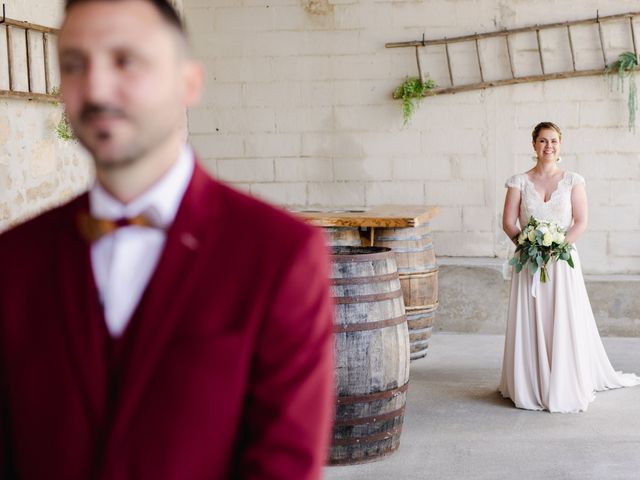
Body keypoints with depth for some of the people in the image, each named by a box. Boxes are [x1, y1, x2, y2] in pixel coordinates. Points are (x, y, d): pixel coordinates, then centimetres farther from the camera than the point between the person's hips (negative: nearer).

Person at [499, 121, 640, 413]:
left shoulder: (573, 181, 4)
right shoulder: (519, 182, 4)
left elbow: (581, 222, -1)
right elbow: (508, 222, 0)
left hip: (563, 262, 0)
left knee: (565, 322, -1)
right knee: (530, 324, 1)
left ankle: (565, 387, 10)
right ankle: (530, 386, 10)